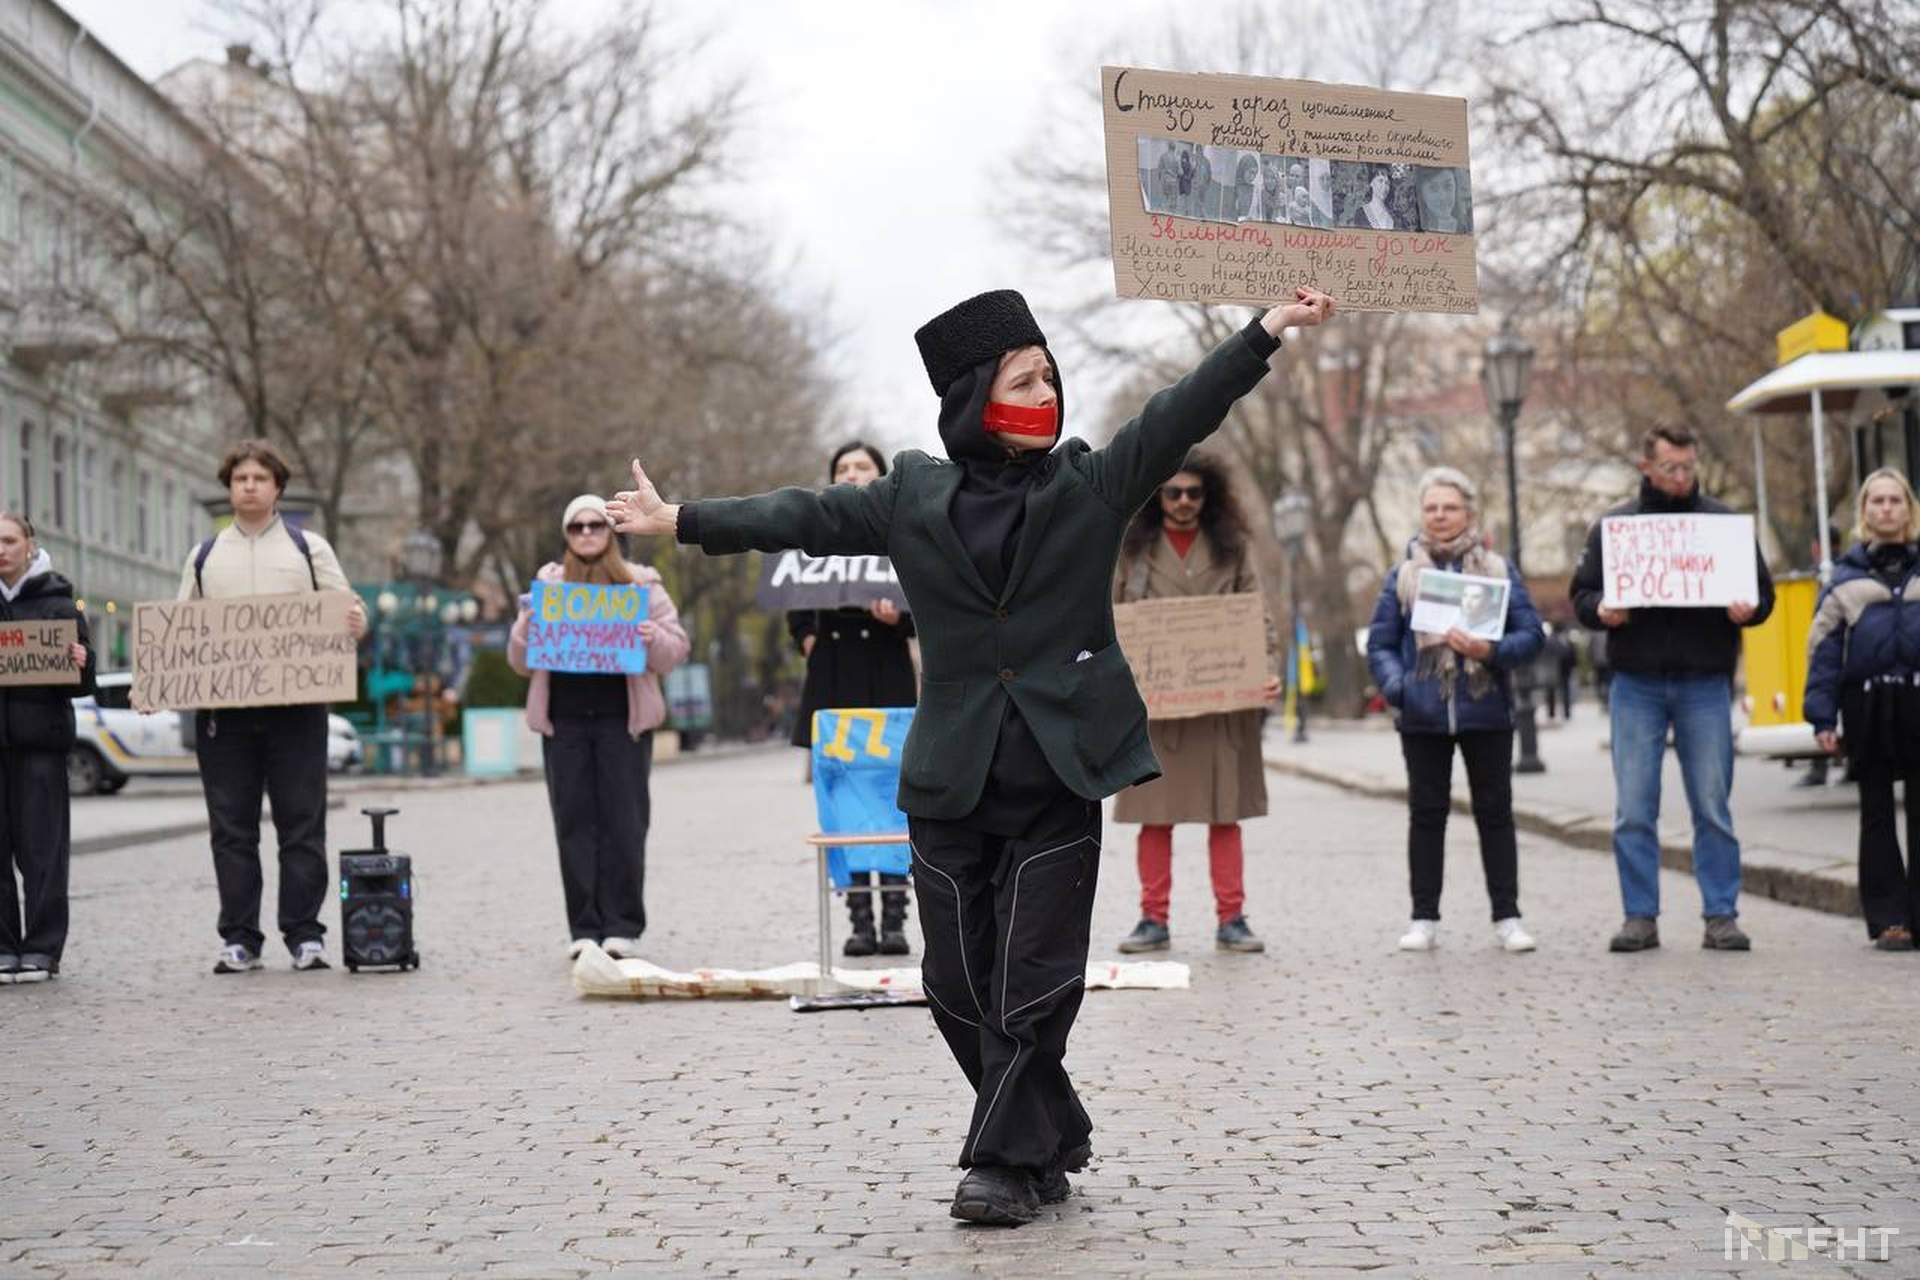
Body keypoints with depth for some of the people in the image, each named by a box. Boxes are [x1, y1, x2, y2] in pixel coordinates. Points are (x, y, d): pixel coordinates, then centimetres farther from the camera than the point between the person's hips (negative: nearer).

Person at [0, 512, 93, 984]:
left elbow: (82, 683, 3)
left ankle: (42, 948, 5)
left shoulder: (56, 600, 4)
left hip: (41, 736, -2)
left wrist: (80, 664, -18)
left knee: (42, 845, -1)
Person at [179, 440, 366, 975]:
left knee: (302, 824, -1)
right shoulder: (203, 557, 16)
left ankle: (305, 935, 4)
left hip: (295, 706, -2)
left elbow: (346, 613, 9)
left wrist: (356, 623, -15)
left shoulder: (309, 548, 12)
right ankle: (239, 939, 8)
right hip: (221, 708, 2)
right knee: (231, 828, 3)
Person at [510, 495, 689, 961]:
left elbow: (677, 650, 6)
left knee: (624, 821, -4)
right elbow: (520, 661, 13)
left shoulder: (641, 583, 9)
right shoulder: (546, 585, 13)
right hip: (564, 719, 2)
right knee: (574, 822, 1)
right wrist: (527, 627, -6)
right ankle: (584, 928, 5)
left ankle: (622, 926, 2)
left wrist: (653, 638, -15)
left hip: (622, 718, -1)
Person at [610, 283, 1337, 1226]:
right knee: (959, 981, 4)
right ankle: (1052, 1147, 21)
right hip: (952, 783, 2)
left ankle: (1006, 1161, 6)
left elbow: (1181, 414, -1)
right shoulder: (911, 496, 7)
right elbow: (805, 518, 12)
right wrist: (680, 521, 11)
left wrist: (1268, 330, -10)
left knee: (1031, 978, -4)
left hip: (1059, 776, -2)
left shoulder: (1091, 484, 4)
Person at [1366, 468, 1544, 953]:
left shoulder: (1498, 569, 4)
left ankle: (1507, 917, 10)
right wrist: (1397, 688, -12)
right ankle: (1424, 918, 11)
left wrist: (1491, 651, -18)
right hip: (1423, 718, 1)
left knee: (1495, 812, 4)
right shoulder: (1403, 575, 6)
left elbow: (1531, 634, 1)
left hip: (1486, 713, 0)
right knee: (1426, 814, 6)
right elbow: (1380, 643, 6)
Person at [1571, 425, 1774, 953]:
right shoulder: (1612, 525, 8)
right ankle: (1640, 917, 8)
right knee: (1633, 810, 1)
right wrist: (1601, 610, -11)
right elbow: (1582, 593, 10)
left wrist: (1746, 610, -10)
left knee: (1713, 807, 2)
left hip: (1705, 684, 0)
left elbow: (1762, 590, 12)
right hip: (1636, 685, 0)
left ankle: (1721, 916, 9)